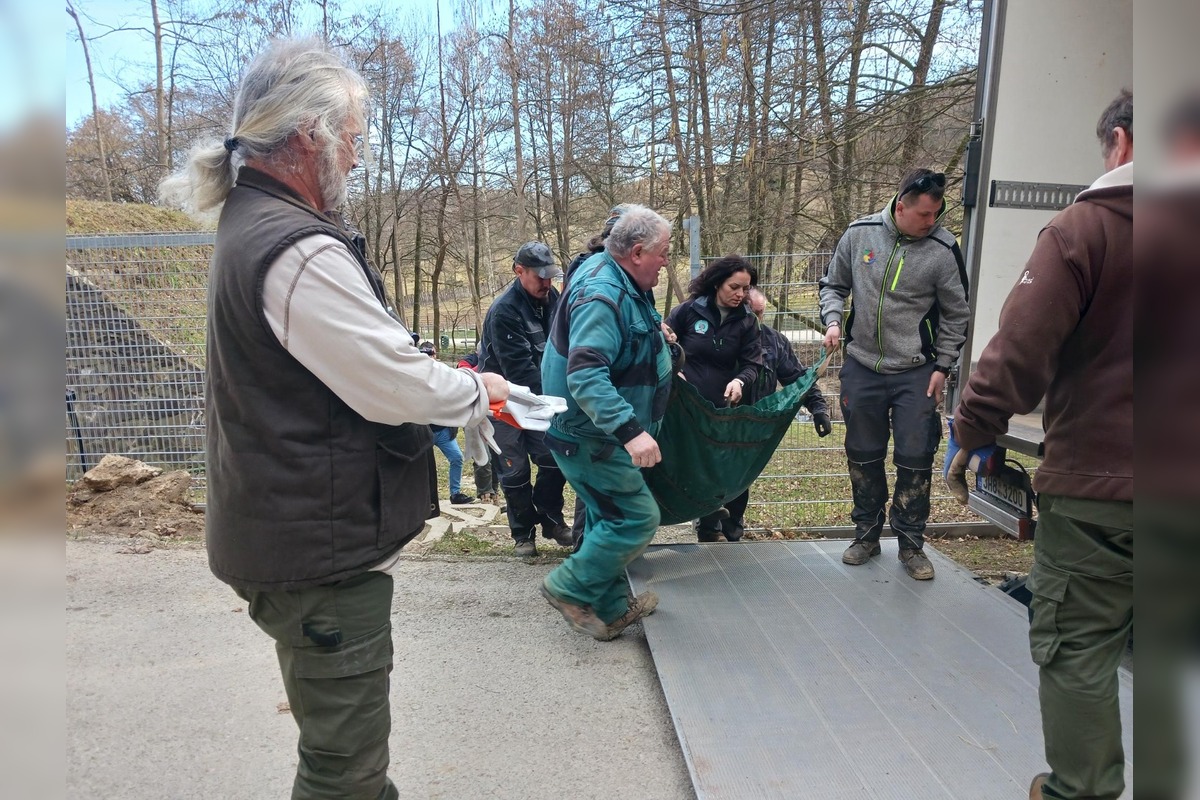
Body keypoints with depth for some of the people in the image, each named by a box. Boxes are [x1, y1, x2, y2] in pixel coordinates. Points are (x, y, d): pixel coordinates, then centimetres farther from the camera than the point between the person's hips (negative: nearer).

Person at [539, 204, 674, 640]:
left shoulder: (622, 281, 7)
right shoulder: (601, 298, -27)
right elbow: (585, 376, -38)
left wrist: (654, 328, 26)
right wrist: (630, 430, -44)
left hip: (596, 431, 11)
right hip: (587, 436, -11)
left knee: (609, 517, 18)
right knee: (637, 517, -7)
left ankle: (611, 608, 31)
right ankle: (570, 588, 7)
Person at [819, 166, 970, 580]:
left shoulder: (943, 249, -9)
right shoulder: (860, 233, -3)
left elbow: (956, 314, 0)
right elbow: (833, 284, 11)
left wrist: (942, 366, -3)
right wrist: (833, 320, -6)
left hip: (916, 373, -2)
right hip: (862, 366, 2)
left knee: (915, 459, 1)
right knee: (862, 455, 11)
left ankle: (911, 543, 18)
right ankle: (867, 533, 28)